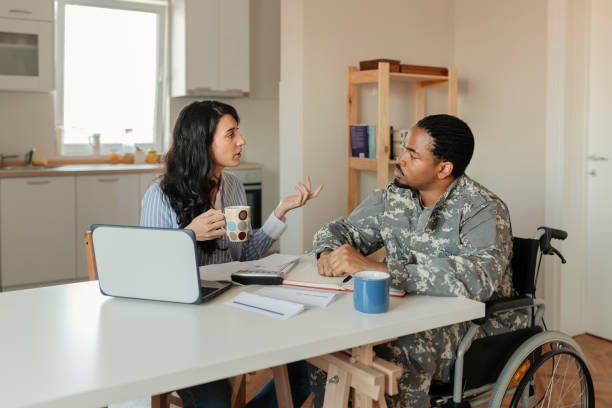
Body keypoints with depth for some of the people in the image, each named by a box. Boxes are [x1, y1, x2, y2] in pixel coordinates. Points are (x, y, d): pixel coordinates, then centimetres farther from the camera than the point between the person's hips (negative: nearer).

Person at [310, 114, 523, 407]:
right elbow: (344, 229, 12)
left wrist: (373, 268, -37)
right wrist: (329, 253, -14)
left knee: (400, 348, -34)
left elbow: (478, 278, -33)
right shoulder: (393, 196, 4)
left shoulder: (484, 210, -16)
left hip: (475, 323, -5)